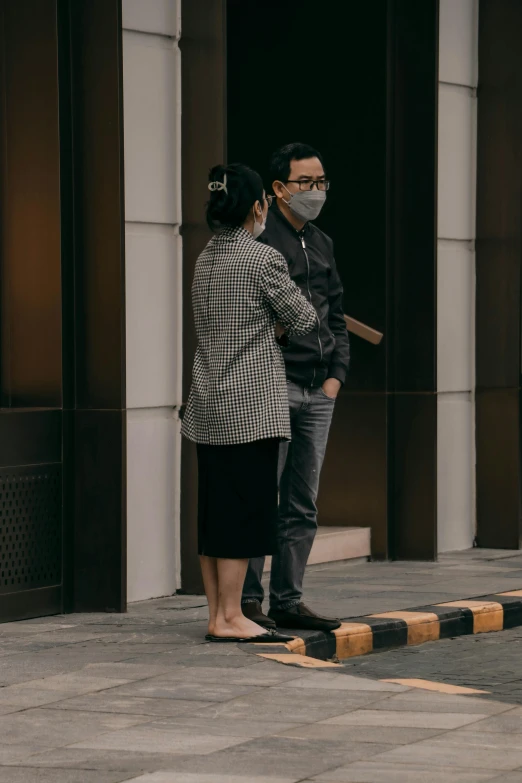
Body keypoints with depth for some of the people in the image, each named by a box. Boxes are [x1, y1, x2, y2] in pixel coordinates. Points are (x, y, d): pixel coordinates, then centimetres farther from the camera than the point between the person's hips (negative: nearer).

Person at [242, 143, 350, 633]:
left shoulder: (322, 244, 17)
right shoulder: (258, 240, -7)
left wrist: (336, 375, 9)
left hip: (318, 391, 7)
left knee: (302, 505, 8)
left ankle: (288, 601, 13)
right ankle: (247, 601, 0)